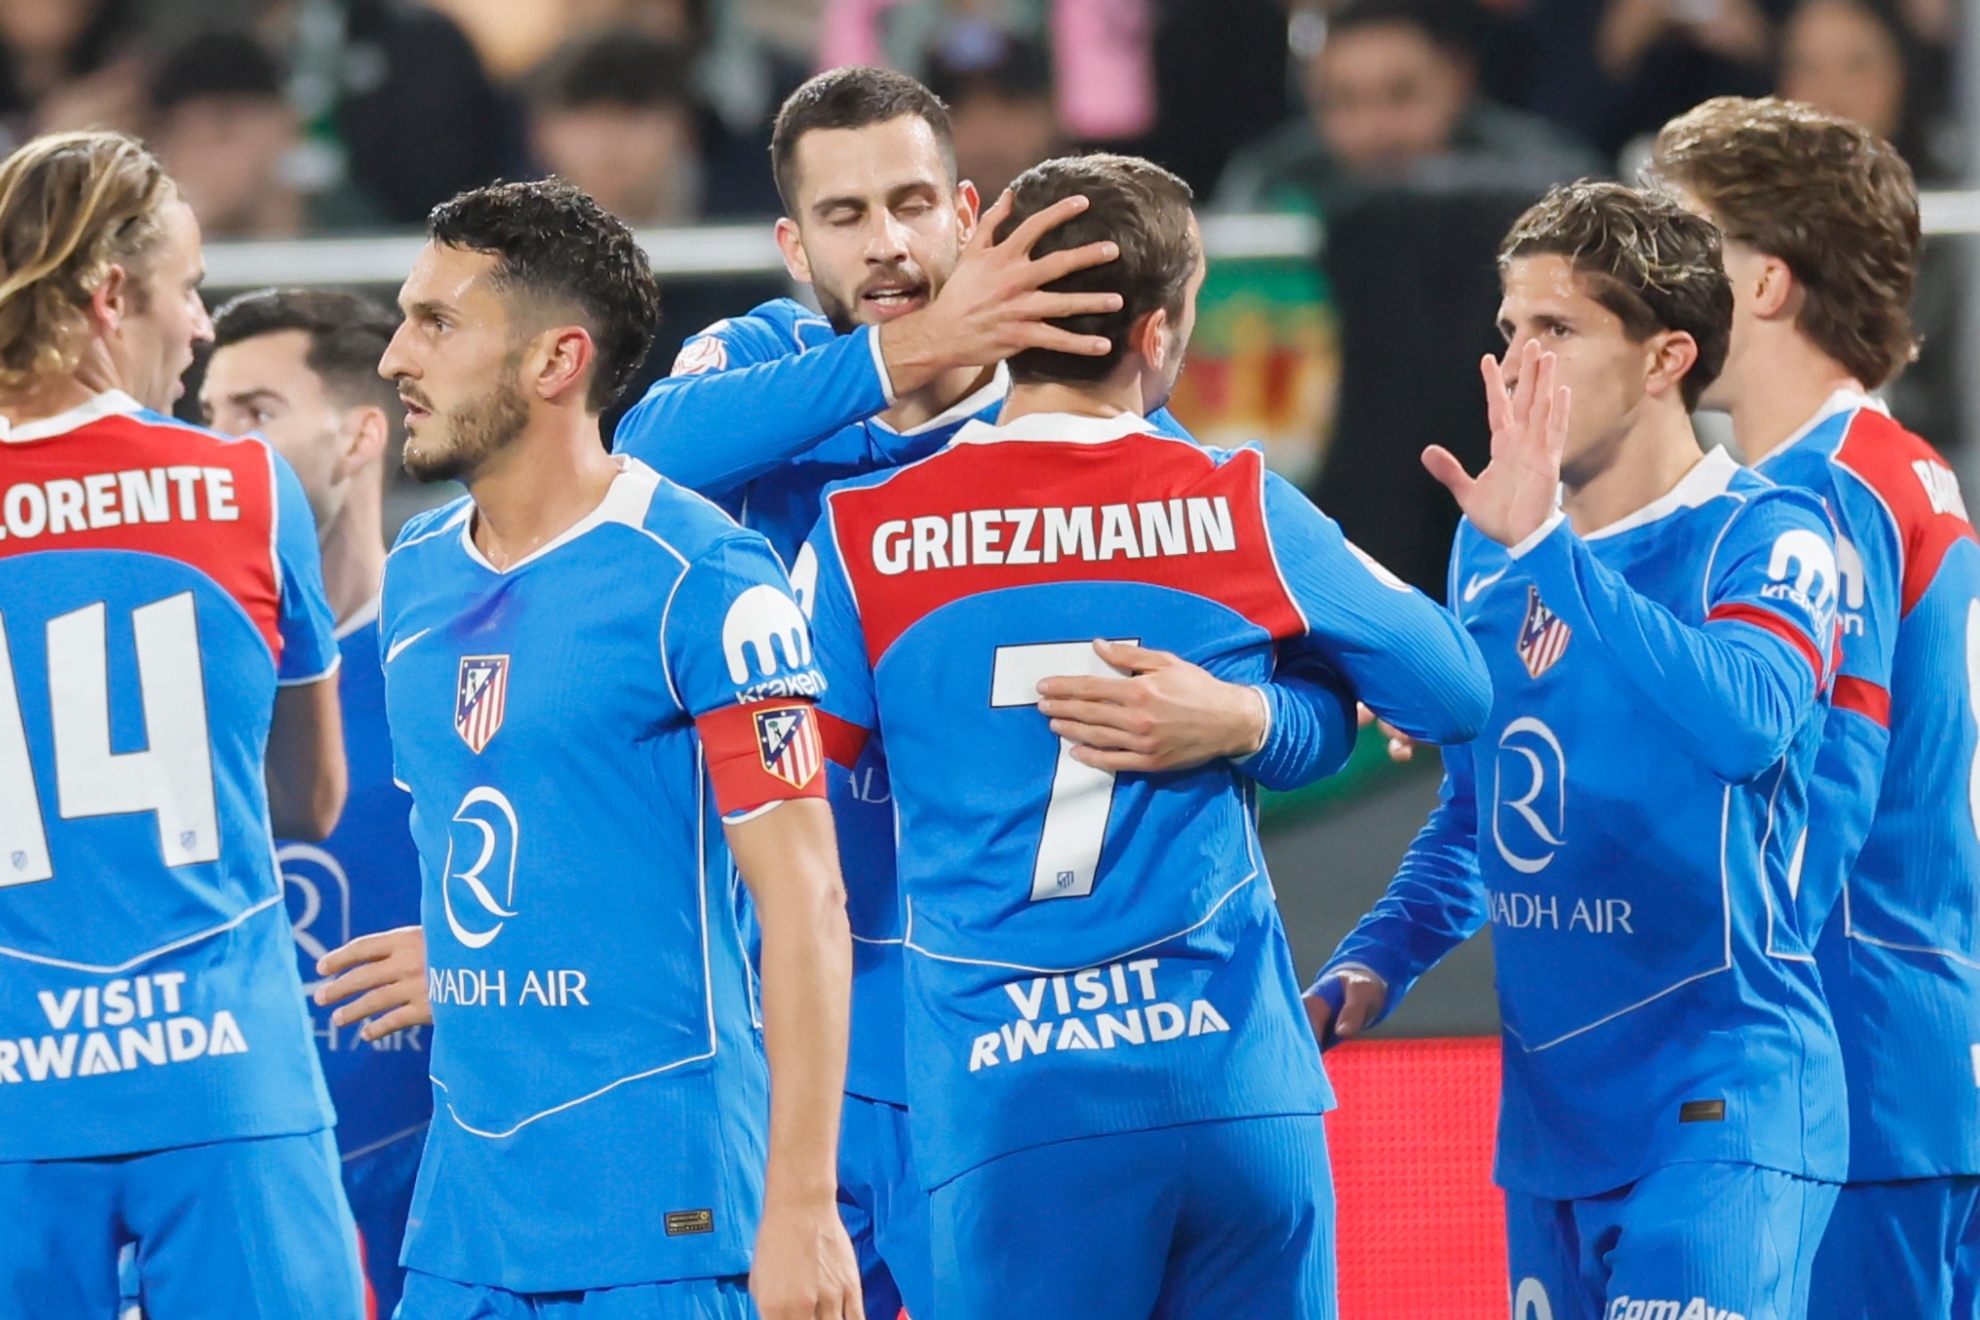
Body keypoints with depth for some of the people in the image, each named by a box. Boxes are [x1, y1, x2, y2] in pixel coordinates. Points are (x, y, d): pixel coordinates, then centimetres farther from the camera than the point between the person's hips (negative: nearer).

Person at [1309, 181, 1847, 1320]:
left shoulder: (1762, 537, -8)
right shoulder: (1490, 552, 13)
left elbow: (1742, 719, -30)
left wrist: (1544, 548, -30)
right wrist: (1373, 968, 9)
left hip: (1719, 1108, -7)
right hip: (1548, 1110, 7)